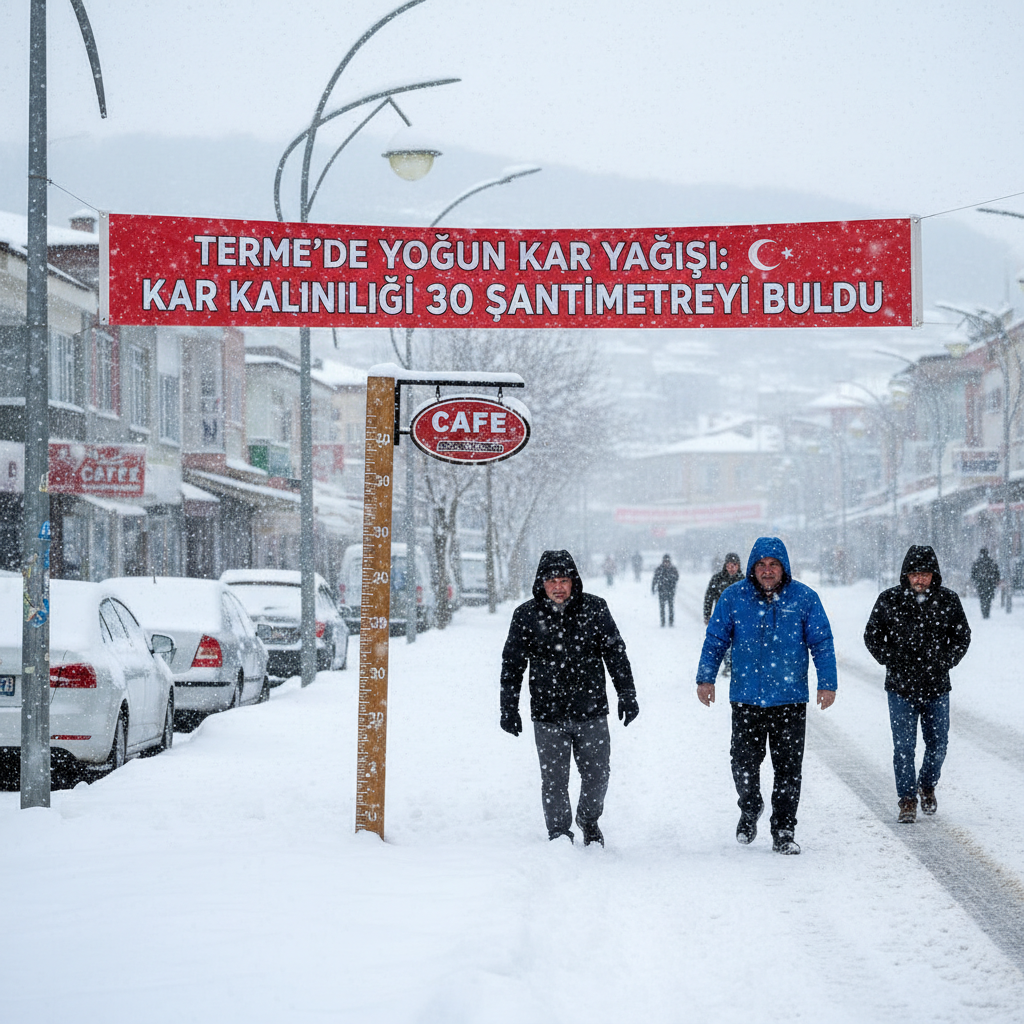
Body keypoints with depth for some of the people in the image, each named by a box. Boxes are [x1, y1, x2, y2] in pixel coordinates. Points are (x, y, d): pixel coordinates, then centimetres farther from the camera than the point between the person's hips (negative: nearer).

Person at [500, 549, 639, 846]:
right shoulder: (526, 616, -2)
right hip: (548, 714, -1)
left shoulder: (594, 609, -1)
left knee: (597, 776, 7)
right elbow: (512, 665, 5)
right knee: (554, 780, 0)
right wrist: (509, 709, 3)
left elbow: (616, 653, 7)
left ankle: (589, 819, 35)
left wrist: (627, 695, 5)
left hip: (591, 712, 1)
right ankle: (559, 836, 16)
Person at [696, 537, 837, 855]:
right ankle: (749, 810, 32)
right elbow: (715, 640, 7)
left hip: (790, 699, -1)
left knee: (788, 768, 2)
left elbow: (822, 643, 2)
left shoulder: (804, 598, -2)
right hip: (746, 698, 1)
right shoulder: (733, 597, 0)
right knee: (744, 762, 3)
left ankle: (783, 833, 12)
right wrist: (705, 678, 1)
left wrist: (827, 683, -3)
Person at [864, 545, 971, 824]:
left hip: (937, 688, 1)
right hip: (901, 687, -1)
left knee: (937, 744, 8)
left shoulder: (948, 601, -1)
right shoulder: (889, 600, -4)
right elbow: (872, 636, 7)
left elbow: (962, 636, 11)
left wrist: (945, 662, -1)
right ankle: (907, 800, 8)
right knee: (903, 746, -2)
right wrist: (892, 661, -4)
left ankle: (927, 786, 33)